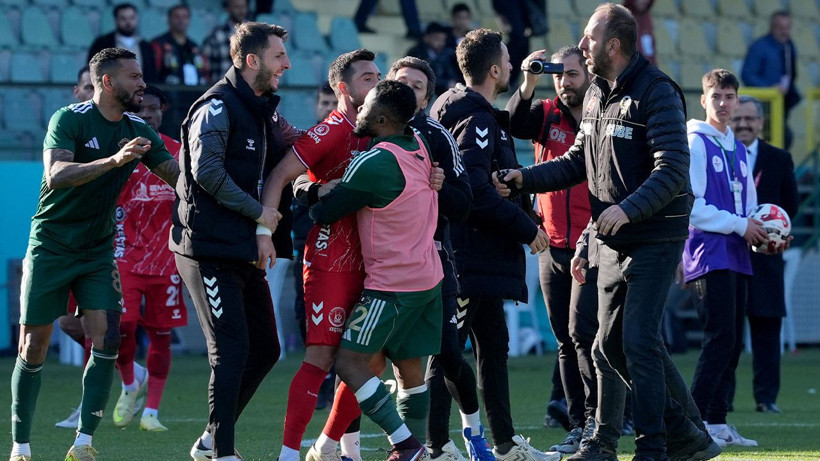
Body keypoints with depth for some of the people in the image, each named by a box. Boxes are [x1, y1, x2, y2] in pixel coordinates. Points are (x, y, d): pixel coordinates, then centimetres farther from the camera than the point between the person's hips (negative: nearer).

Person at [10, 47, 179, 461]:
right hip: (50, 249, -5)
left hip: (97, 252, 5)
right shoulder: (69, 120, -13)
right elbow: (55, 176, -29)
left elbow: (181, 177, 7)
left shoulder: (138, 132, 4)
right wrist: (114, 160, -40)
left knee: (106, 340, -10)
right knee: (33, 347, -1)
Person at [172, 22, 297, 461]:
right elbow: (208, 170, -24)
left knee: (265, 347, 11)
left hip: (245, 251, 9)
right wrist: (259, 212, -17)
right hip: (209, 248, -9)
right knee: (232, 350, -11)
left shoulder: (261, 109, 16)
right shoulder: (218, 107, -13)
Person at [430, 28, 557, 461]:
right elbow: (474, 188, -23)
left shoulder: (482, 116, 17)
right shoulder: (476, 120, -15)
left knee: (493, 344, 17)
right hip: (472, 257, -11)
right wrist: (525, 228, -16)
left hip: (483, 258, 11)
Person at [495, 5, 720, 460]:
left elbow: (673, 170, -23)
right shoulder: (596, 95, 12)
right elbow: (577, 162, 19)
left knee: (638, 342, -13)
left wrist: (628, 209, -33)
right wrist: (525, 178, 6)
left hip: (655, 238, -9)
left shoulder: (657, 92, -15)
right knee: (611, 344, 9)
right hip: (614, 242, 9)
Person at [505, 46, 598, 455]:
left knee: (583, 332, -15)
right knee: (566, 342, 8)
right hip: (553, 248, 5)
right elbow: (515, 124, -13)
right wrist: (529, 83, -25)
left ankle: (597, 419, -10)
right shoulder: (547, 115, 7)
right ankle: (579, 427, 14)